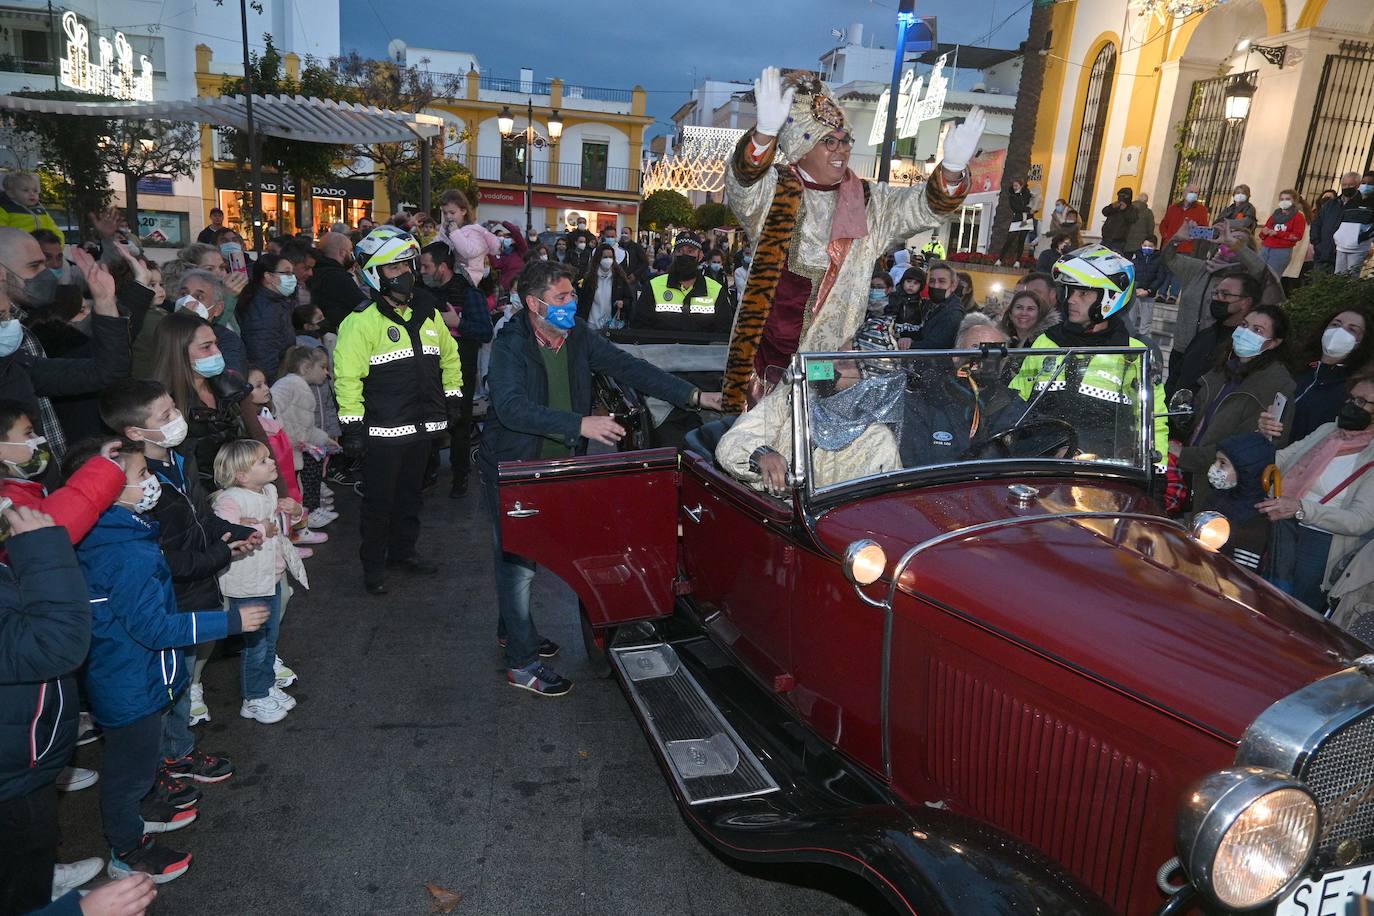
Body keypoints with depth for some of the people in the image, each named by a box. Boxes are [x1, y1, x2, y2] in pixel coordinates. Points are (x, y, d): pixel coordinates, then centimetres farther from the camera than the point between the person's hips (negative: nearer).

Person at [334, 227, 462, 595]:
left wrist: (452, 396, 18)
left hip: (422, 426, 6)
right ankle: (373, 563, 20)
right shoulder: (362, 320, -13)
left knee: (410, 494, 19)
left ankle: (403, 550, 35)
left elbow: (449, 355, 24)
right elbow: (347, 375, -17)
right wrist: (352, 424, -19)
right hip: (383, 430, -6)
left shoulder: (427, 315, 9)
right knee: (379, 501, 5)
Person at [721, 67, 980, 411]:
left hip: (834, 354, 3)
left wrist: (952, 169, -21)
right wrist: (766, 131, -40)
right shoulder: (771, 194, 1)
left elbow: (924, 206, 2)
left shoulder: (867, 204, 11)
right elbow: (741, 180, -19)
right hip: (768, 349, -2)